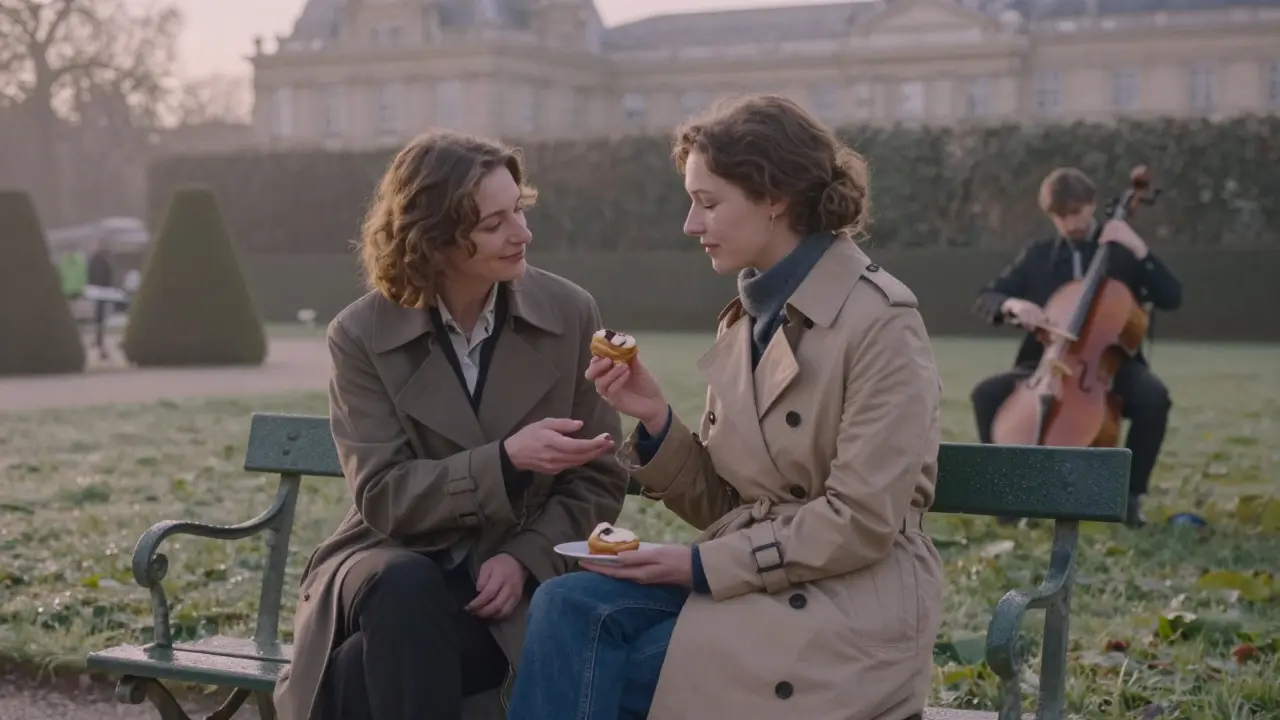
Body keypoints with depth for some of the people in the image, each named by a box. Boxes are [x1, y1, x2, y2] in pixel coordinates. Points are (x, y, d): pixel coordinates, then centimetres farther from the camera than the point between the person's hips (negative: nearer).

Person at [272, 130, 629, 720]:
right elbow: (383, 496, -13)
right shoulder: (362, 334, -6)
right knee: (406, 588, -37)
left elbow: (598, 480, 3)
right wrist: (506, 460, -28)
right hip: (396, 562, 1)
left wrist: (525, 558, -15)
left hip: (517, 577, 0)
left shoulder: (570, 315, -1)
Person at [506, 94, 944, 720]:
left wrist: (704, 564, -15)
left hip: (846, 612, -6)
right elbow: (720, 505, 14)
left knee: (585, 669, -21)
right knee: (565, 604, -19)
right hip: (749, 584, 6)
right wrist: (656, 420, -3)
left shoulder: (880, 322, -11)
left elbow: (862, 522, -15)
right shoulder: (745, 320, 12)